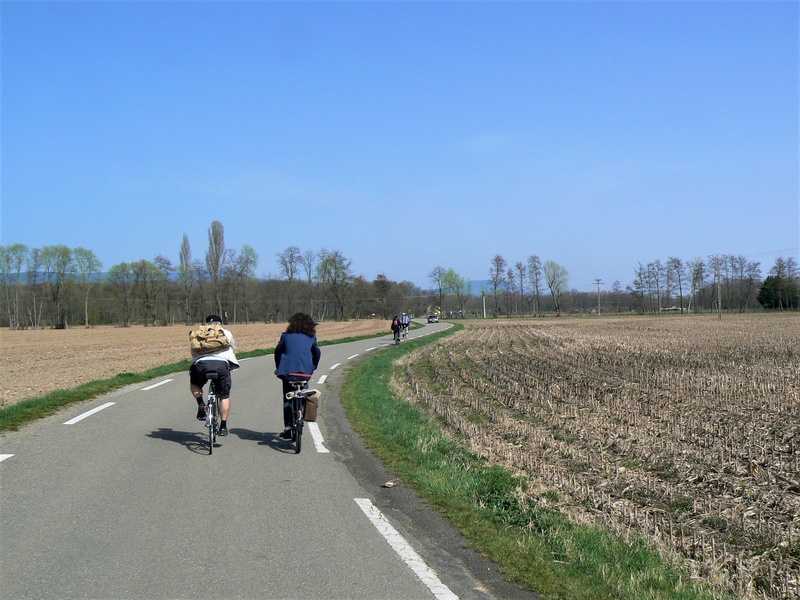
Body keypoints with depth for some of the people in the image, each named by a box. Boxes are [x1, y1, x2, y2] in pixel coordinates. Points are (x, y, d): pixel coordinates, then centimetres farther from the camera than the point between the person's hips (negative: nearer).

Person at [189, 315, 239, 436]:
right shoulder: (226, 333, 27)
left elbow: (194, 353, 28)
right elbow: (234, 350, 35)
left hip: (201, 363, 1)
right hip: (222, 363, -1)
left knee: (194, 384, 31)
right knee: (224, 396, 15)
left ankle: (201, 404, 6)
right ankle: (223, 426, 9)